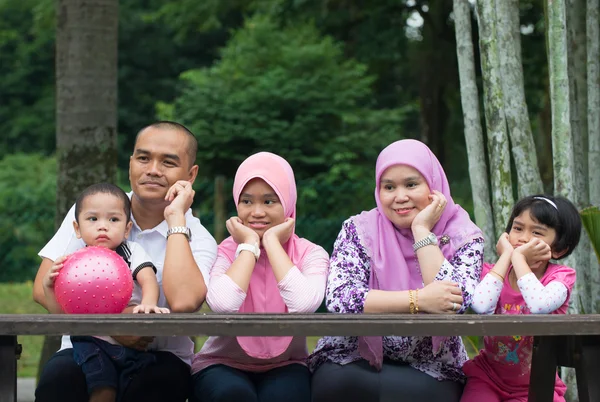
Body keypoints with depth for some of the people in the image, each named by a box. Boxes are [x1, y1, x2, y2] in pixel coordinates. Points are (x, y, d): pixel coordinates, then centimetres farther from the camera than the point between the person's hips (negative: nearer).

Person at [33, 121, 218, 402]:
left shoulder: (197, 239, -4)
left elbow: (183, 302, -27)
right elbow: (44, 287, -4)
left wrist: (176, 219, -18)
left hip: (158, 359, -1)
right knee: (58, 377, -33)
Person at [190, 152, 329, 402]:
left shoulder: (310, 254, -5)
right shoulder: (225, 251, -7)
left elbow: (303, 305, -29)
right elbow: (223, 305, -30)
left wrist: (272, 241, -17)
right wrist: (249, 245, -16)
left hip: (284, 367, 0)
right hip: (223, 365, 0)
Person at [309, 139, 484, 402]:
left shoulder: (464, 237, -2)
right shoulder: (360, 230, -2)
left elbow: (454, 306, -19)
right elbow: (339, 298, -17)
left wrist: (422, 231, -17)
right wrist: (418, 300, -24)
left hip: (430, 371, 0)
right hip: (355, 362, 1)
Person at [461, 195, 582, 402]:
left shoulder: (560, 276, -9)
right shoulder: (492, 271, -4)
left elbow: (539, 305, -34)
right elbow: (481, 306, -30)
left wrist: (518, 257, -22)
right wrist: (506, 256, -18)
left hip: (536, 385, -1)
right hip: (488, 377, 1)